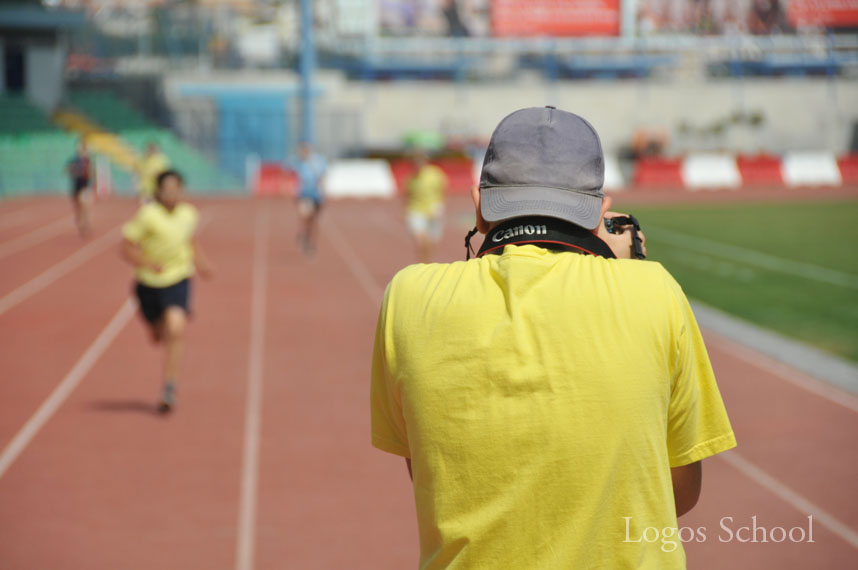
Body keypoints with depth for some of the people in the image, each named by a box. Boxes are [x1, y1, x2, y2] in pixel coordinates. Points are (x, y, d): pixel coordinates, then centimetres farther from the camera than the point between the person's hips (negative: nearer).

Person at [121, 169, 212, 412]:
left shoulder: (189, 214, 0)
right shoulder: (147, 214, -14)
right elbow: (127, 249, -12)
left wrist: (199, 260, 7)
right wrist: (150, 265, -24)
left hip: (178, 280, 1)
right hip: (149, 283, -1)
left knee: (175, 330, -21)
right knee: (158, 335, 14)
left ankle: (169, 389, -17)